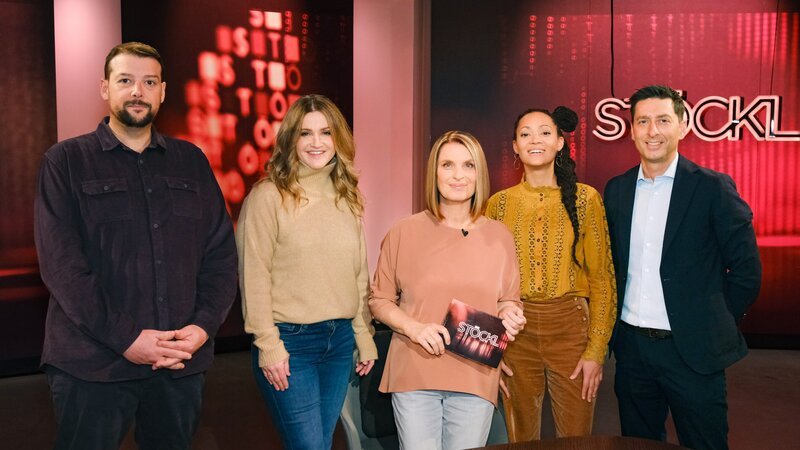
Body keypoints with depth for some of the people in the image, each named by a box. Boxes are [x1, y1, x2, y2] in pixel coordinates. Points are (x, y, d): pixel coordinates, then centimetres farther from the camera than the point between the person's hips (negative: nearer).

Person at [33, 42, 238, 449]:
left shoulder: (191, 161, 9)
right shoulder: (66, 162, 1)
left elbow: (221, 252, 5)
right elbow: (61, 264, -9)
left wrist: (205, 325, -9)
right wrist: (126, 337, -16)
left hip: (183, 362, 3)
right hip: (93, 364, -2)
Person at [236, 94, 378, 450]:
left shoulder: (347, 197, 9)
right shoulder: (268, 196, -9)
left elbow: (359, 274, 11)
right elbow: (254, 277, -11)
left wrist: (364, 336, 10)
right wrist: (268, 345, -13)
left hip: (341, 339, 6)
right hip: (289, 341, -5)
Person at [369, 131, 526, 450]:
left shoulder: (499, 236, 6)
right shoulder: (404, 233, -1)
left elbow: (508, 302, 15)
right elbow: (379, 300, 4)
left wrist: (510, 316, -7)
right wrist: (414, 327, -13)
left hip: (476, 378, 2)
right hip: (414, 374, -1)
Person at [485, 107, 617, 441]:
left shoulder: (585, 198, -2)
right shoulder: (500, 203, 3)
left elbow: (601, 278, -2)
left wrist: (596, 350, -7)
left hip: (571, 328, -1)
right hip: (515, 331, 1)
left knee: (575, 438, 10)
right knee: (521, 436, 15)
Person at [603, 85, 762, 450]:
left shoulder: (713, 187, -7)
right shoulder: (616, 189, 5)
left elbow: (747, 270, -5)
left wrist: (715, 323, -3)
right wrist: (614, 324, 6)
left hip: (692, 349, -4)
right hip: (631, 346, 4)